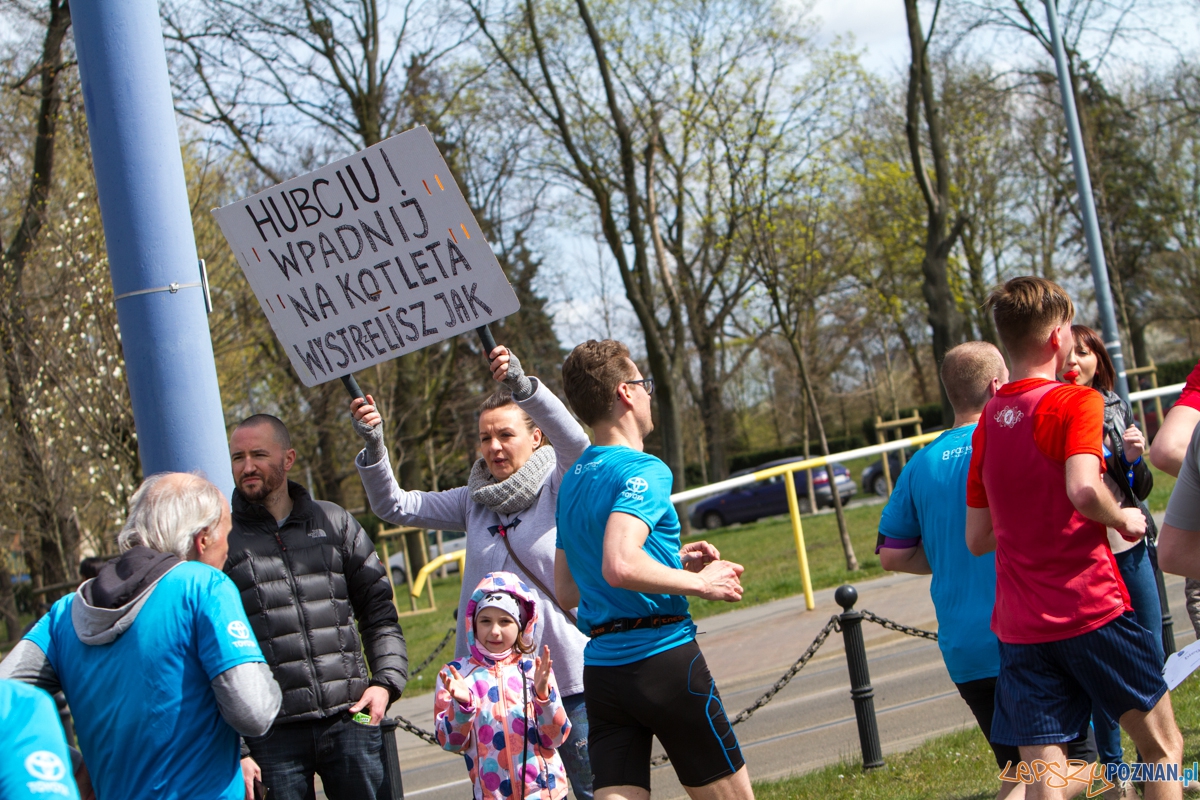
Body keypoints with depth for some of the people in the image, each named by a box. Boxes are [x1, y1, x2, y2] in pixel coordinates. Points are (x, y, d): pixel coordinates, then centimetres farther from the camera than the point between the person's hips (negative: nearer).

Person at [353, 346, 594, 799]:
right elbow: (394, 506, 10)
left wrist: (522, 385, -36)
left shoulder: (559, 488, -2)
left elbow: (575, 444, -22)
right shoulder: (474, 501, 13)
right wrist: (373, 445, -7)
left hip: (568, 676, -5)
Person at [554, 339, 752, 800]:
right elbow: (620, 566, -27)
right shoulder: (644, 471, -12)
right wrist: (699, 583, -13)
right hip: (663, 658, -7)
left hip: (600, 668, 7)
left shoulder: (573, 480, 15)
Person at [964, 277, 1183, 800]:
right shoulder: (1076, 402, -9)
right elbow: (1084, 490, -27)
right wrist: (1122, 519, -8)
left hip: (1018, 627, 5)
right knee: (1164, 748, 13)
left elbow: (977, 538, 13)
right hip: (1090, 608, -5)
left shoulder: (989, 420, 10)